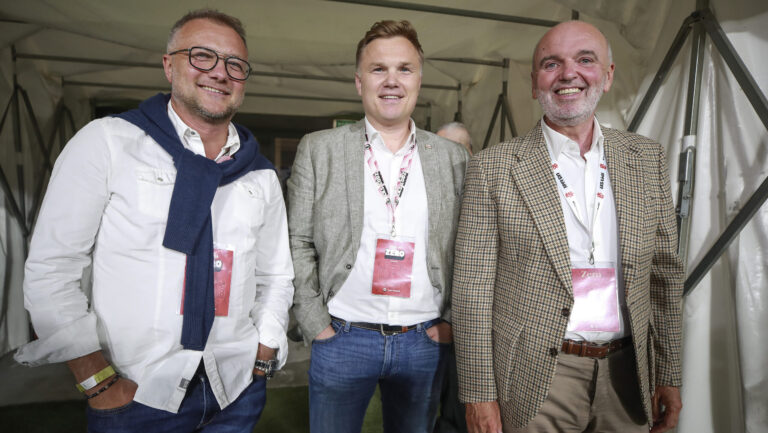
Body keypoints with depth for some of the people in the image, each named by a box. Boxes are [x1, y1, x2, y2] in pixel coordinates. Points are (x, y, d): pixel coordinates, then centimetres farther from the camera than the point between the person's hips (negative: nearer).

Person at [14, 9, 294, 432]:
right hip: (136, 397, -3)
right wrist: (100, 383, -10)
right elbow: (50, 270, -8)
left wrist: (262, 360, 2)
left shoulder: (261, 175, 4)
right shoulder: (106, 142, -6)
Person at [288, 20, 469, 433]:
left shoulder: (452, 157, 3)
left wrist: (452, 320, -1)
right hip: (342, 338, -1)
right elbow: (297, 243, -3)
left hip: (426, 341, 2)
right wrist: (316, 324, -6)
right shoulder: (318, 149, -2)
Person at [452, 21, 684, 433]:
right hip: (535, 381, -3)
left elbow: (664, 273, 8)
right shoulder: (493, 167, -8)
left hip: (626, 374, 4)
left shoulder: (647, 158, 4)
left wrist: (668, 375, 8)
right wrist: (479, 393, -9)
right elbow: (473, 287, -9)